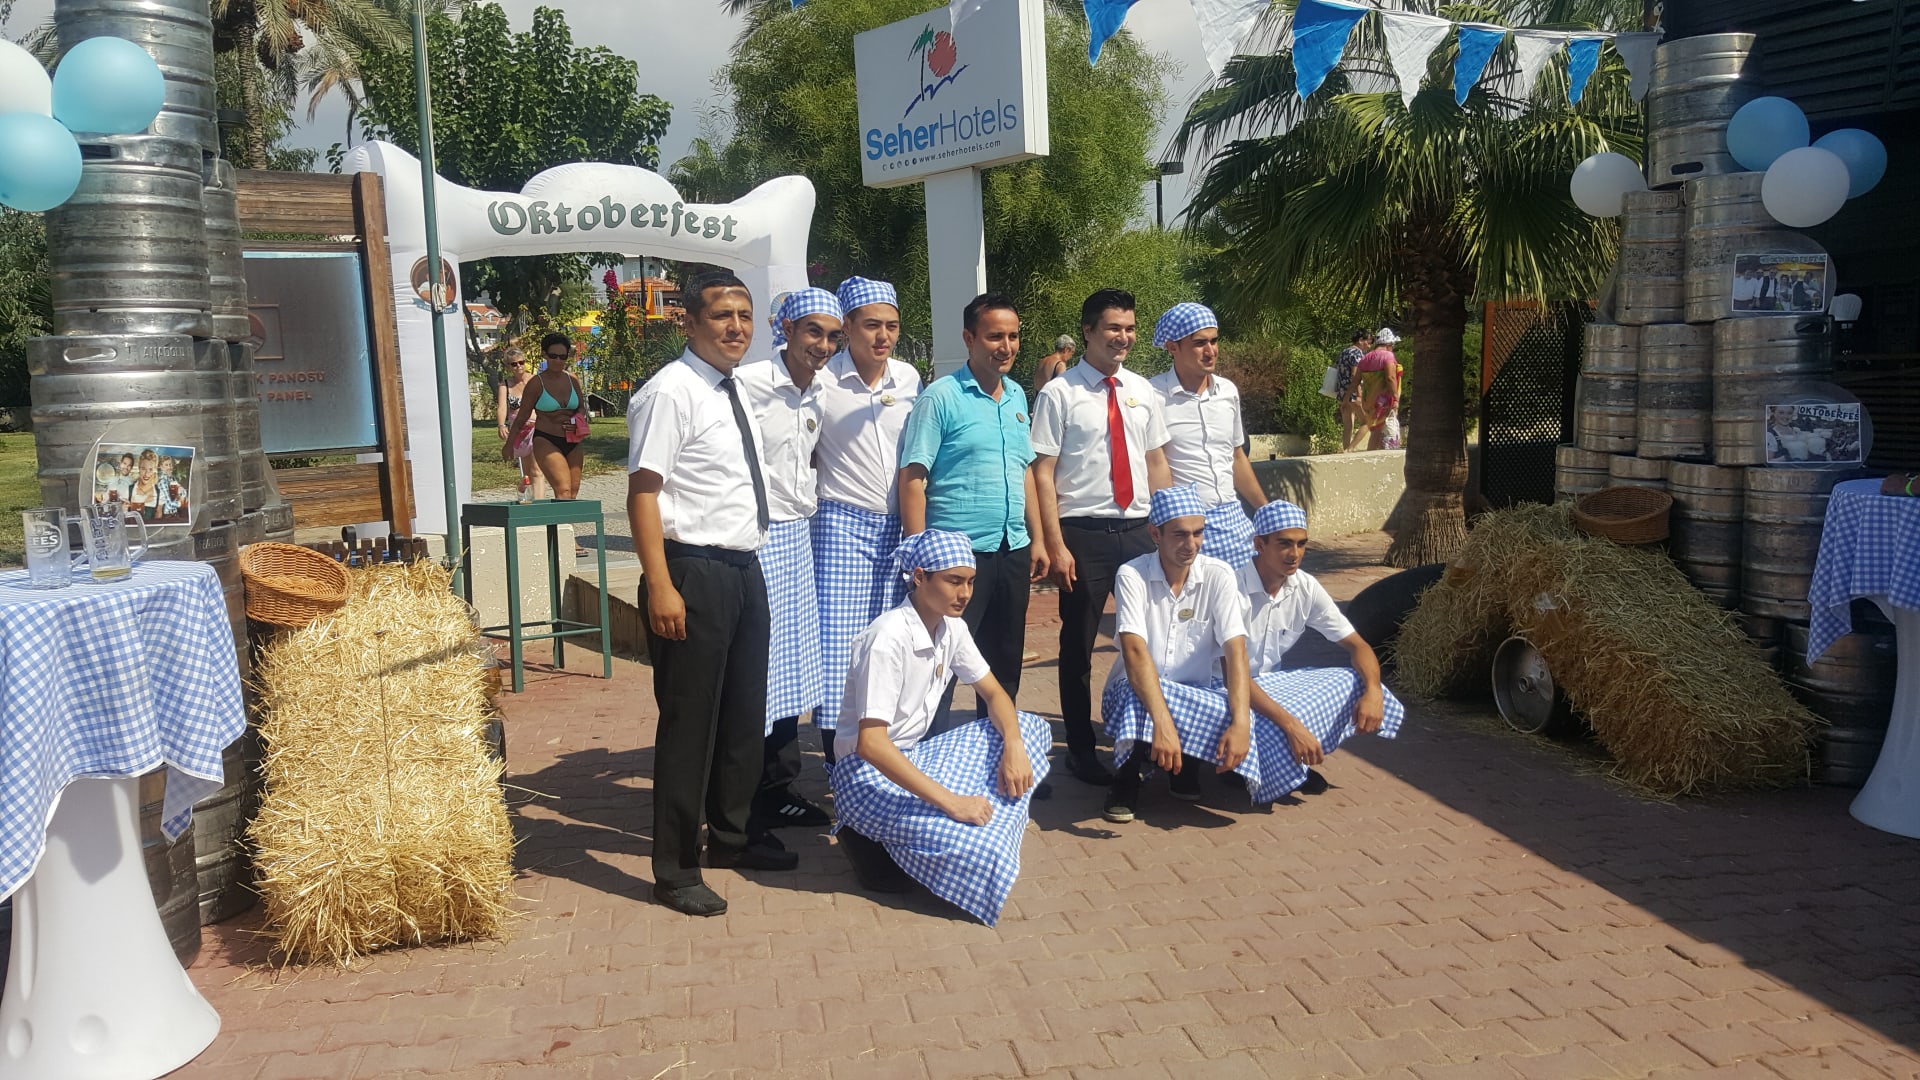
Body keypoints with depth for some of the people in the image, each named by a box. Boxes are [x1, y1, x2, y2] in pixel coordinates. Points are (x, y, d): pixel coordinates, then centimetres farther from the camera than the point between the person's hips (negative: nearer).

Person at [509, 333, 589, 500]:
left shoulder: (572, 380, 8)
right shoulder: (537, 383, -4)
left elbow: (582, 407, 21)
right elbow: (522, 416, 4)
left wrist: (575, 421, -2)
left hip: (572, 443, 5)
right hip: (546, 441, -5)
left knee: (573, 493, 3)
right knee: (563, 491, -21)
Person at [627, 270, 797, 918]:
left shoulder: (733, 392, 15)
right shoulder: (671, 392, -13)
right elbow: (643, 492, -18)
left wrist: (746, 561, 20)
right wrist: (660, 585, -24)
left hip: (744, 568, 9)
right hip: (694, 573, -9)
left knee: (745, 713, 18)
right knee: (690, 720, -2)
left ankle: (730, 837, 36)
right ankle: (676, 870, 11)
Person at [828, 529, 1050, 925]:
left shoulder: (952, 628, 1)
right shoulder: (889, 638, -25)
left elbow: (993, 693, 11)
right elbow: (870, 744, -30)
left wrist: (1014, 745, -12)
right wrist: (951, 802, -31)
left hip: (914, 758, 9)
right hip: (867, 775, -9)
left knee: (1030, 728, 0)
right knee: (983, 848, -27)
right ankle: (871, 845, -3)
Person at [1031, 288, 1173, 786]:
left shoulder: (1142, 391, 9)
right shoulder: (1059, 393, -6)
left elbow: (1157, 464, 13)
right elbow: (1043, 473, -8)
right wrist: (1056, 545, -13)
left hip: (1138, 529, 4)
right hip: (1083, 533, -4)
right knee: (1078, 644, 6)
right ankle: (1080, 749, 22)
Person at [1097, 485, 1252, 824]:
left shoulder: (1219, 576, -8)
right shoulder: (1132, 576, -15)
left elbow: (1235, 651, -17)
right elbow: (1135, 653, -28)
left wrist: (1240, 723, -33)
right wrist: (1162, 721, -44)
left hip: (1197, 695, 3)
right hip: (1136, 694, -2)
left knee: (1244, 724, -30)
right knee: (1135, 694, -39)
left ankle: (1187, 763, 4)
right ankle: (1127, 778, -8)